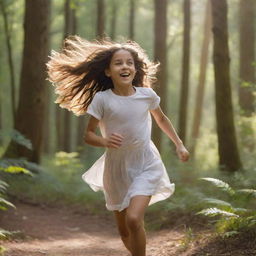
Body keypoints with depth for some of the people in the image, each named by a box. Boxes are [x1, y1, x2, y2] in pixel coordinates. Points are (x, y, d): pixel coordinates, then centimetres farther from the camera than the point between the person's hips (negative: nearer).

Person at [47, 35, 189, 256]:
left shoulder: (147, 95, -7)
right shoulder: (102, 99, -13)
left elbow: (161, 118, 14)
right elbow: (89, 134, -8)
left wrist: (179, 145, 15)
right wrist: (105, 141, -29)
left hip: (146, 165, -1)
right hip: (117, 167, 1)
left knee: (134, 219, -23)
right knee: (124, 231, 12)